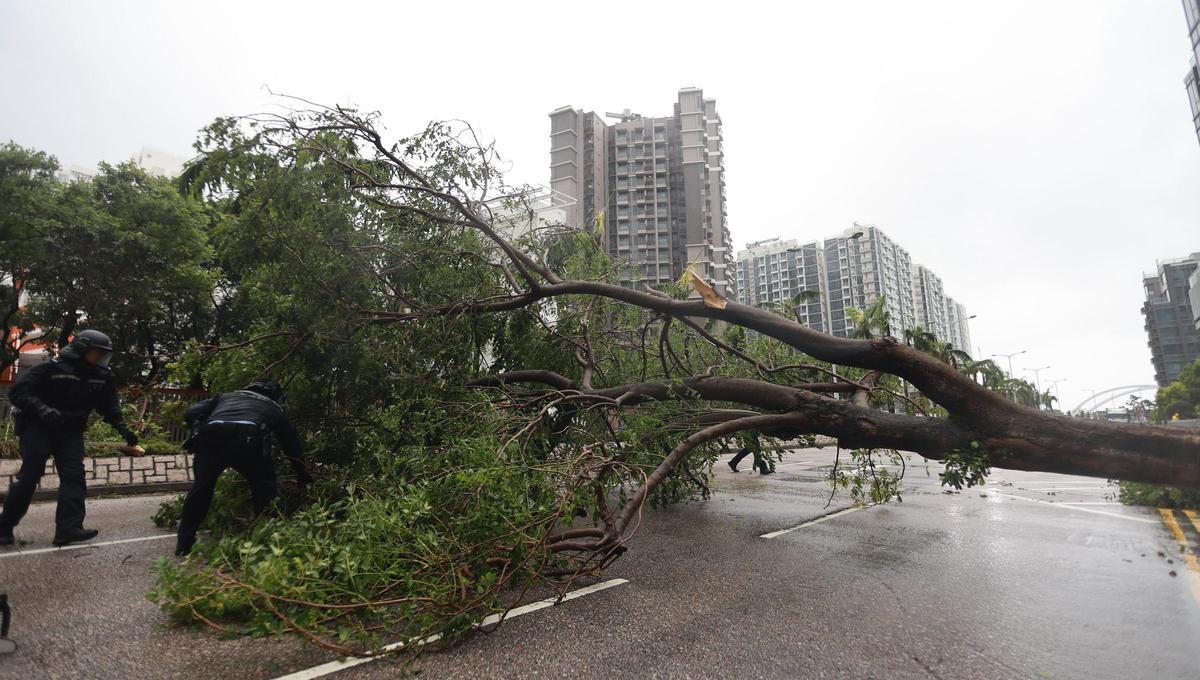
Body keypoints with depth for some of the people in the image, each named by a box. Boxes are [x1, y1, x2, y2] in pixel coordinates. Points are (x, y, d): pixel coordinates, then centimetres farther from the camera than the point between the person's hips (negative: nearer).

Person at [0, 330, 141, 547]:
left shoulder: (103, 377, 1)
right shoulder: (53, 367, -13)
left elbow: (109, 406, 6)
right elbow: (18, 391, -15)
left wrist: (123, 429, -6)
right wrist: (43, 410, -31)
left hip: (71, 432, 4)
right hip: (39, 428, -4)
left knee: (74, 476, -7)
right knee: (28, 476, 0)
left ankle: (68, 528, -9)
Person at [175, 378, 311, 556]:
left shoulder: (225, 396, 38)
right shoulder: (274, 408, 34)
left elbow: (191, 414, 22)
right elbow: (294, 448, 38)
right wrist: (303, 476, 50)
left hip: (211, 436, 2)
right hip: (248, 439, -2)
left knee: (202, 486, 24)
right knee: (265, 488, 18)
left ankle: (183, 545, 31)